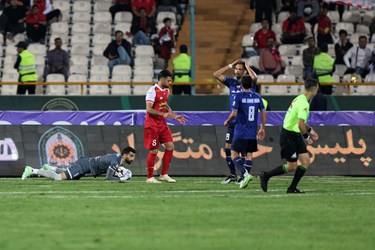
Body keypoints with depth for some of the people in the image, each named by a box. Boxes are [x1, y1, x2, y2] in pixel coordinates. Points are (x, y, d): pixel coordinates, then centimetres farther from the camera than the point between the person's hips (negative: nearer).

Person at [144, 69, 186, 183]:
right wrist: (164, 114, -29)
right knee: (154, 150, -5)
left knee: (170, 146, 2)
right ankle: (150, 177, 7)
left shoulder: (166, 90, 10)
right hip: (152, 125, -8)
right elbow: (149, 109, -22)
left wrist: (175, 116, 15)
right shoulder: (152, 91, -17)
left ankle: (164, 175, 11)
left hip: (162, 124, 8)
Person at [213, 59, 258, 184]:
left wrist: (247, 66, -10)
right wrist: (231, 65, 3)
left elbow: (254, 78, -26)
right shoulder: (231, 82, 10)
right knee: (228, 148, 4)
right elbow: (216, 74, 4)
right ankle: (232, 175, 14)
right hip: (233, 121, 5)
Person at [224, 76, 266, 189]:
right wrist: (262, 128, 20)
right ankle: (245, 178, 7)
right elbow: (263, 112, 11)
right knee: (249, 154, 12)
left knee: (234, 153, 0)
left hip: (240, 132, -5)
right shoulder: (257, 97, 6)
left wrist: (227, 121, 7)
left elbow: (234, 113, -13)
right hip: (252, 133, 5)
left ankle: (245, 173, -20)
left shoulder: (239, 96, -9)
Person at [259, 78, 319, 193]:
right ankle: (265, 176, 14)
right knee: (292, 166, -2)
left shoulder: (300, 98, 9)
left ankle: (292, 188, 6)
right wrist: (307, 137, -14)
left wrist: (310, 129, 22)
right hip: (288, 135, -10)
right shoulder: (304, 103, -23)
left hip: (296, 136, 10)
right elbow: (301, 124, -29)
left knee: (306, 161, 1)